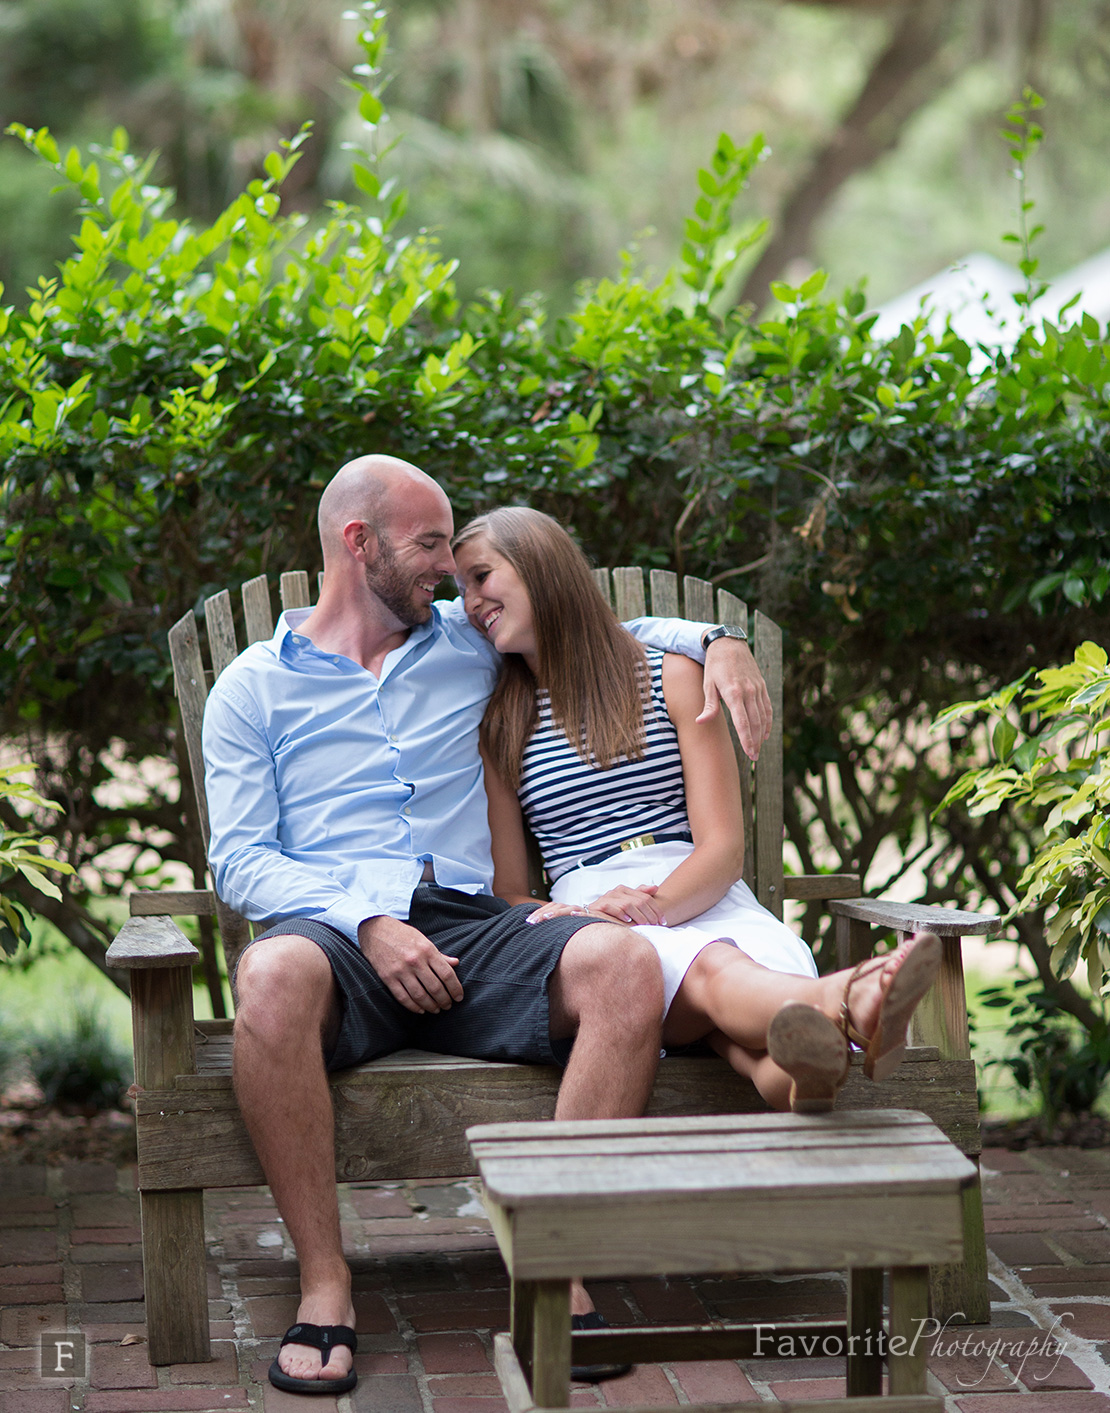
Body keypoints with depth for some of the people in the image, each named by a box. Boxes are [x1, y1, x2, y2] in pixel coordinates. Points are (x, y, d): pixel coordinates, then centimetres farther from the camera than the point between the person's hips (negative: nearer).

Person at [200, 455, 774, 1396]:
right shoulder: (253, 687, 12)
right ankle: (324, 1286, -29)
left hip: (473, 928, 3)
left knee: (624, 963, -29)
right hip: (337, 926, -3)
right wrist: (368, 923, -14)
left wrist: (716, 643, 14)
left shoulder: (467, 642, 22)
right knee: (276, 977, -40)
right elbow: (240, 860, 2)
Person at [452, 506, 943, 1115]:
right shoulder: (495, 726, 18)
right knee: (710, 968, -39)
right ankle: (843, 1008, -73)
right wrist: (561, 920, -13)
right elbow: (507, 892, 11)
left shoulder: (671, 678, 14)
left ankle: (808, 1063, -74)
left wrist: (654, 904, -17)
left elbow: (723, 848, 4)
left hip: (705, 903, 1)